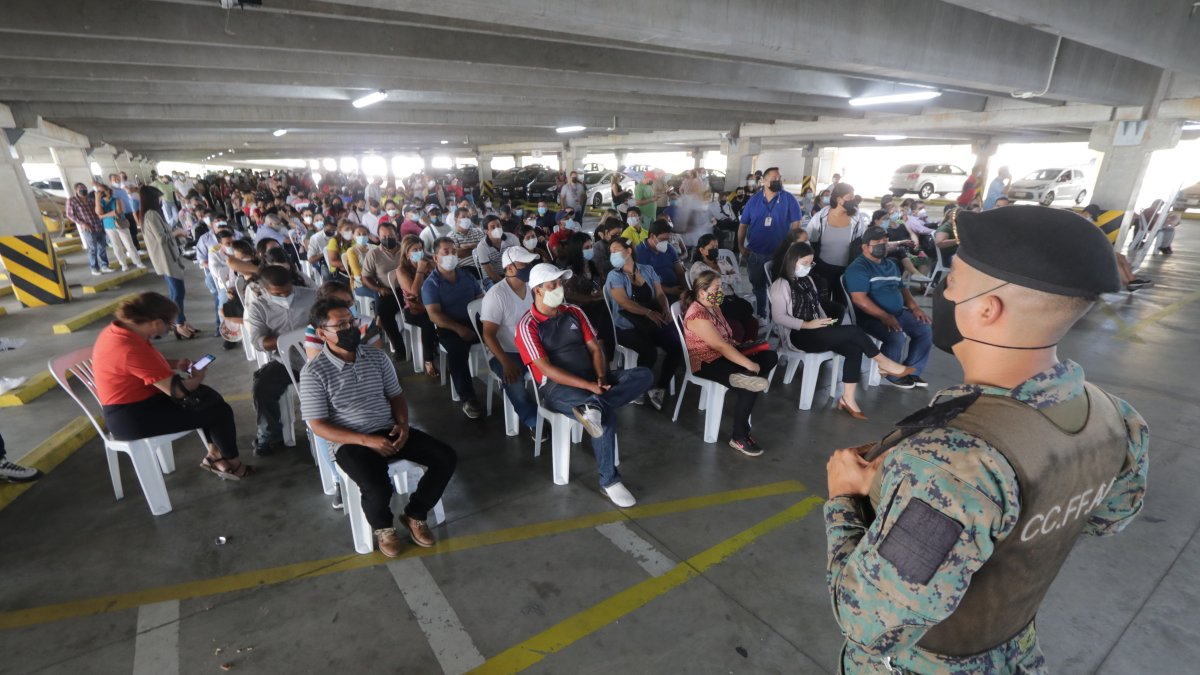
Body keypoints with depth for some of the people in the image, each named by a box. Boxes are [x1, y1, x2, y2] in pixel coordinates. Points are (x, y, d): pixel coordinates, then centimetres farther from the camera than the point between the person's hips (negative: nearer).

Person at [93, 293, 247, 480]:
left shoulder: (118, 329, -2)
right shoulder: (132, 349, -31)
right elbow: (176, 391, -25)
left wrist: (173, 364, 5)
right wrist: (197, 378, -5)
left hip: (130, 404, 10)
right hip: (133, 418, -10)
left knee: (210, 397, 12)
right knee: (220, 410, -5)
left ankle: (214, 454, 17)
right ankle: (231, 462, 15)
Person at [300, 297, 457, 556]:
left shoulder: (377, 357, 5)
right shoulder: (314, 372, -9)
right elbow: (318, 426, -10)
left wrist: (403, 424, -7)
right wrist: (367, 440, -19)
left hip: (389, 432, 5)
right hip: (350, 443, -5)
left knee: (447, 458, -11)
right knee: (379, 489, -32)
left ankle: (414, 514, 11)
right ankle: (382, 526, 7)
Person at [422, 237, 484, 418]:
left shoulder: (468, 277, 17)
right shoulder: (430, 284, 2)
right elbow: (434, 315, -9)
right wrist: (458, 328, -23)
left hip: (475, 322, 4)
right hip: (449, 328, -4)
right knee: (457, 348, -35)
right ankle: (468, 398, -28)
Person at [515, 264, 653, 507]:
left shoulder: (574, 312, 11)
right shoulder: (528, 326, -7)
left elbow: (595, 349, 10)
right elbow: (546, 369, -15)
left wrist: (601, 378, -11)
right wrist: (589, 386, -23)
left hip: (592, 379, 6)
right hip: (557, 387, -6)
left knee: (643, 375, -14)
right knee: (606, 416, -31)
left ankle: (594, 406, -35)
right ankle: (609, 480, -15)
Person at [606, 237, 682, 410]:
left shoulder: (648, 270, 14)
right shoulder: (614, 275, 1)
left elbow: (660, 294, 9)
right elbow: (624, 302, -13)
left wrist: (666, 309, -13)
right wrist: (649, 313, -23)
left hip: (654, 322, 4)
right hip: (627, 326, -4)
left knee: (677, 346, -18)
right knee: (649, 351, -30)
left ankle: (660, 387, -3)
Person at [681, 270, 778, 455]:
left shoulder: (713, 307, 10)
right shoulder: (698, 316, -22)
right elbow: (720, 346, -28)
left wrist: (743, 345, 1)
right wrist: (749, 364, -28)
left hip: (723, 354, 10)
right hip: (708, 363, -10)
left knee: (770, 357, 1)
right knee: (749, 386, -25)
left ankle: (743, 377, -23)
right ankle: (739, 437, -15)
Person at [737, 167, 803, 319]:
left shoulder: (789, 199, -7)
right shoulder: (754, 200, -1)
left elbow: (796, 223, -7)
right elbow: (743, 225, 2)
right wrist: (740, 246, -4)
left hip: (779, 253, -2)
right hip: (754, 252, 2)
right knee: (757, 285, 17)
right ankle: (759, 314, 35)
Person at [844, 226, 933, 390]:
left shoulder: (891, 264, 16)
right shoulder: (858, 268, -14)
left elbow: (901, 288, 23)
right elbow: (859, 299, -23)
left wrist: (914, 307, 5)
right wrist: (885, 317, -28)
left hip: (898, 312, 9)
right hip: (871, 317, -9)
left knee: (925, 330, -3)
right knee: (896, 337, -29)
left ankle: (912, 371, 12)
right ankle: (892, 375, -3)